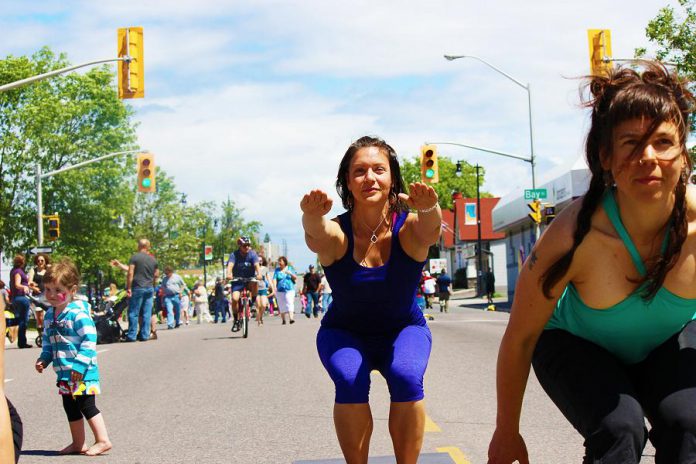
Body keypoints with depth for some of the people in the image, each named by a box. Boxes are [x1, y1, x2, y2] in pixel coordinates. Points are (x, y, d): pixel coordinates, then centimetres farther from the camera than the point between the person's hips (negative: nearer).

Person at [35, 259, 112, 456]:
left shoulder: (78, 313, -18)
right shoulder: (49, 315, 9)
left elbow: (90, 339, -21)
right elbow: (48, 341, 21)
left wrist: (80, 364, -24)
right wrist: (44, 359, 6)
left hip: (82, 372, -9)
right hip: (64, 372, 9)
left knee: (87, 406, -5)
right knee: (70, 408, 15)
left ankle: (102, 440, 5)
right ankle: (78, 443, 26)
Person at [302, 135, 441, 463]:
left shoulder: (408, 227, -21)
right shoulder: (336, 233, -23)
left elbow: (429, 230, -44)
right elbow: (317, 236, -46)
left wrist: (428, 208, -68)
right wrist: (313, 217, -70)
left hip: (404, 329, 0)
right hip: (345, 333, 0)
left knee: (406, 378, -30)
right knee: (350, 382, -30)